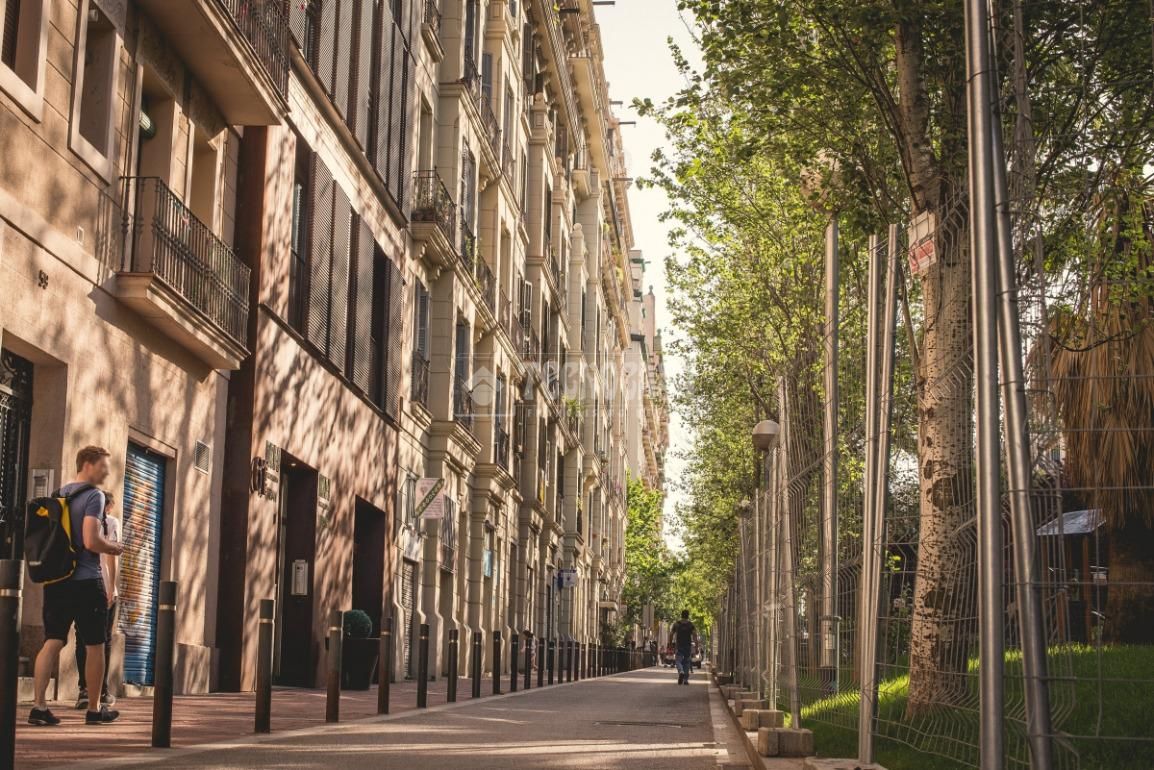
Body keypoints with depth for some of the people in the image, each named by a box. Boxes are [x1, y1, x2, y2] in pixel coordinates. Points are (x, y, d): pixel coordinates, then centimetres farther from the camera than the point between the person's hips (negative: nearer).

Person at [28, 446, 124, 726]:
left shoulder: (59, 493, 13)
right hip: (86, 580, -6)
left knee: (52, 642, 3)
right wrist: (114, 548, -3)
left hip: (56, 579, 6)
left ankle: (38, 706, -7)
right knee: (95, 646, 6)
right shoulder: (94, 495, -11)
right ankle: (94, 710, 13)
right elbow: (91, 541, -21)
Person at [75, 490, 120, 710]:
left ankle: (84, 688, -4)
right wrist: (112, 587, -7)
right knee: (104, 639, 5)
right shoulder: (111, 522, 1)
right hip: (102, 587, -3)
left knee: (82, 639, 4)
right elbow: (111, 556, -6)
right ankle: (102, 690, 6)